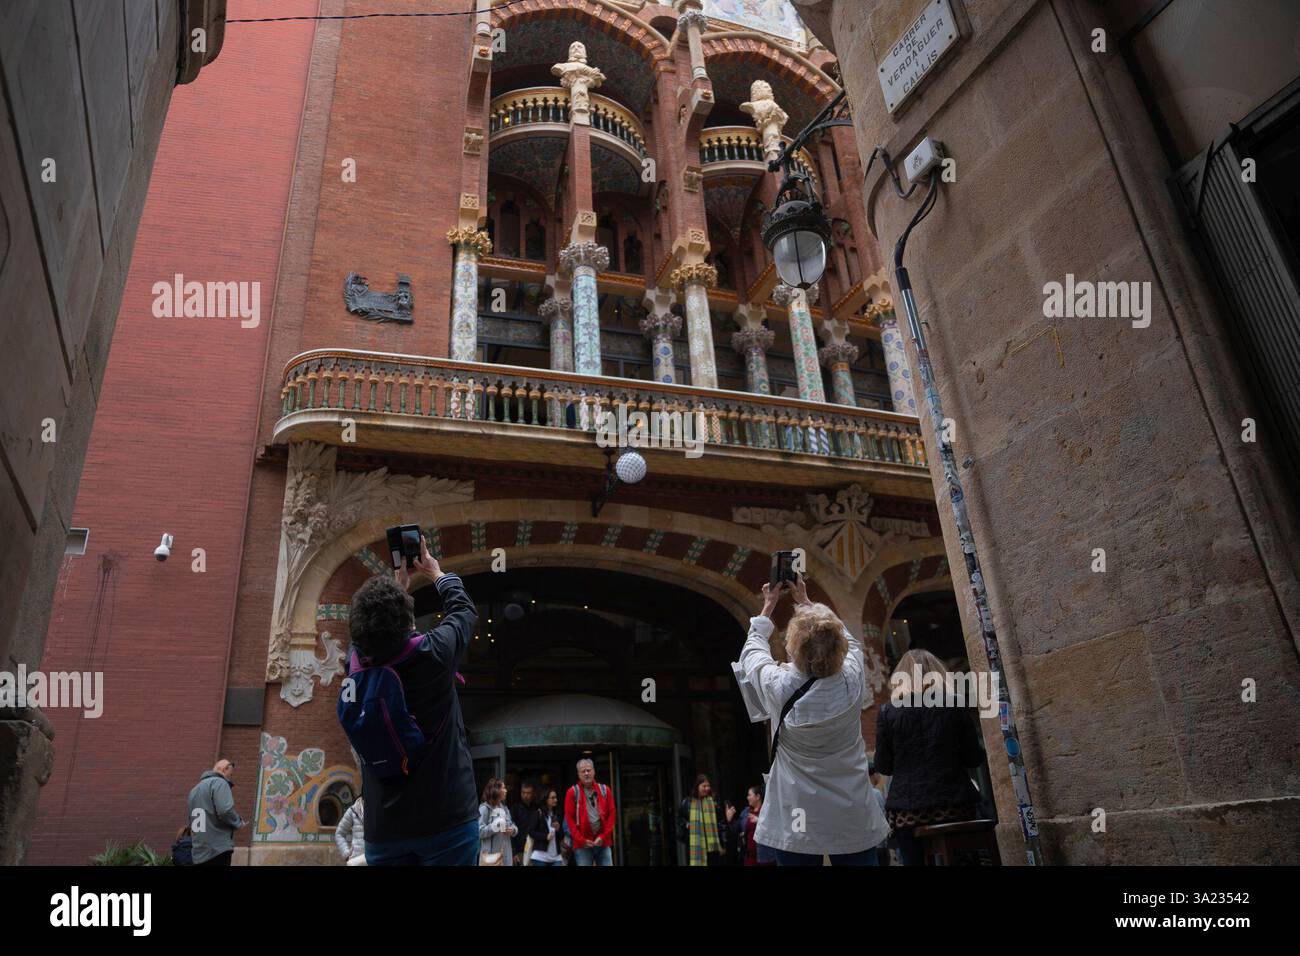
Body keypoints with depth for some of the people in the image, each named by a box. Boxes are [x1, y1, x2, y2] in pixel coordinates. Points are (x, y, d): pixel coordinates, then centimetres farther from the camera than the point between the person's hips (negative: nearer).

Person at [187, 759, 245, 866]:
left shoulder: (195, 788, 23)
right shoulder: (219, 782, -7)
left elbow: (192, 822, 25)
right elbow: (225, 811, -20)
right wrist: (239, 823, -3)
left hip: (198, 853, 9)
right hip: (217, 850, -9)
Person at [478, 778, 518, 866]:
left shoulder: (505, 808, 15)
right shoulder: (485, 808, -8)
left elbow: (513, 825, 18)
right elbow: (479, 831, -15)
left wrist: (513, 830, -4)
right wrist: (495, 826, -26)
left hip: (505, 853, 7)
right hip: (491, 853, -7)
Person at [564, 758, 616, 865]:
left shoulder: (605, 790, 8)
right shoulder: (573, 792, 0)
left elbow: (611, 814, 7)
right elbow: (569, 818, -3)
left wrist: (603, 836, -4)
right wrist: (581, 840, -8)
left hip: (603, 842, 3)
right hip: (582, 844, -2)